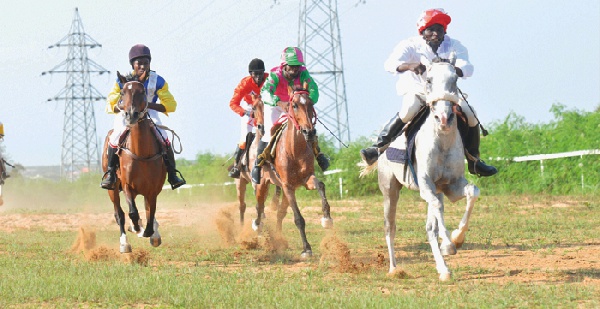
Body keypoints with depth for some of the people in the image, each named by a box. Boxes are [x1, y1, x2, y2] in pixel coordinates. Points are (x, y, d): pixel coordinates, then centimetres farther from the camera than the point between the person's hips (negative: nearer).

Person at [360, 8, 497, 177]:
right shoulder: (411, 46, -13)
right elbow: (390, 64, -29)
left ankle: (474, 161, 10)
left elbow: (467, 68, -22)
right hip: (417, 91, -4)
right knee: (407, 112, -34)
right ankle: (378, 147, -20)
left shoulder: (454, 46, -6)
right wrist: (410, 66, -51)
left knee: (471, 117, -8)